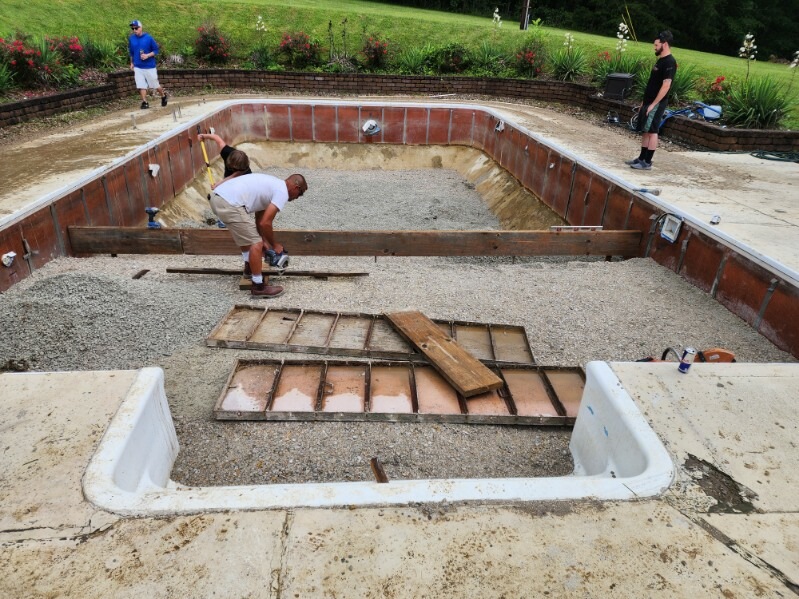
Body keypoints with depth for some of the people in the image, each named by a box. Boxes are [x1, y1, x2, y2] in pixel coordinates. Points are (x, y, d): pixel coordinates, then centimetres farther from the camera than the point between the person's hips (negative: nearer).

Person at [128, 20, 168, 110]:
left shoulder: (148, 38, -9)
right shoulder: (131, 39, 3)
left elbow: (156, 50, -4)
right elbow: (131, 52, 16)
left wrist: (147, 55, -18)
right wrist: (132, 63, 16)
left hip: (149, 66, -3)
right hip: (138, 67, 3)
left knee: (155, 84, 7)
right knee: (141, 86, -1)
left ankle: (163, 96, 32)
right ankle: (144, 102, 6)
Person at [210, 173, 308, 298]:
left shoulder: (272, 185, 26)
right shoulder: (282, 192, -3)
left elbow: (260, 218, 31)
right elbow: (265, 223, -8)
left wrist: (264, 240, 32)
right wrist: (274, 245, 6)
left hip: (217, 197, 10)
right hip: (229, 204, -10)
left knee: (246, 235, 33)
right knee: (256, 244, -3)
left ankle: (249, 265, 49)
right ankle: (258, 287, 5)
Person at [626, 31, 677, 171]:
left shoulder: (669, 62, -15)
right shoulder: (661, 60, 16)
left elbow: (666, 86, -21)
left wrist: (653, 104, -22)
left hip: (656, 104, -10)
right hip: (649, 102, 10)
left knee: (652, 132, -7)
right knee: (645, 131, 12)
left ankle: (647, 162, -4)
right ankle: (641, 158, 19)